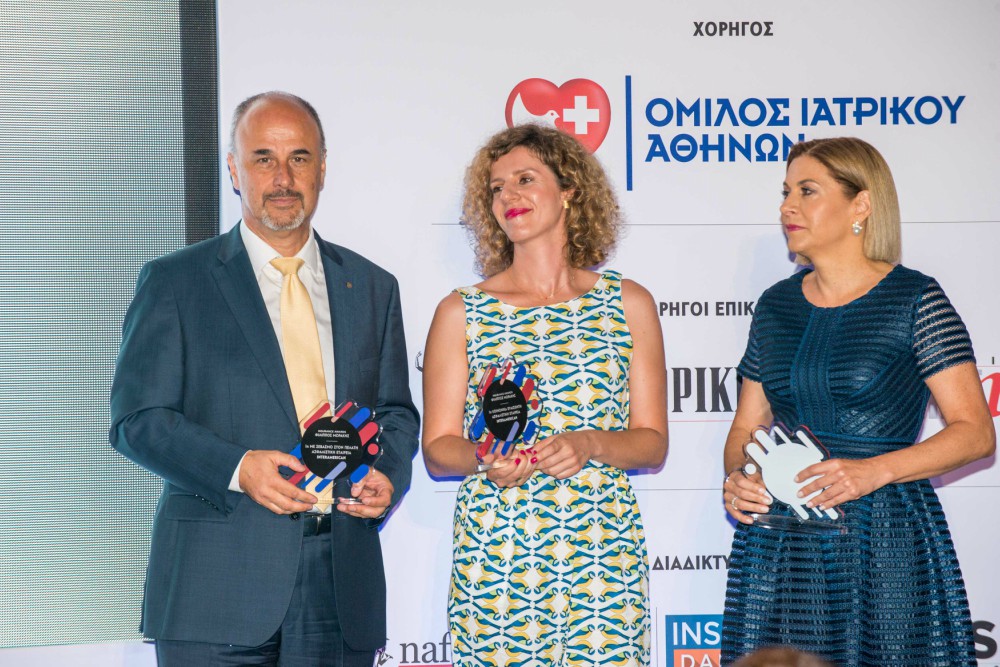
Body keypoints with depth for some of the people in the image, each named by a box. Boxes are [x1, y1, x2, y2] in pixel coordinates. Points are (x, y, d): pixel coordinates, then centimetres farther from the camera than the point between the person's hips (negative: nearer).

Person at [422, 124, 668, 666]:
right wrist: (486, 457, -15)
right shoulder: (461, 313, 7)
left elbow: (653, 443, 8)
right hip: (494, 553, 0)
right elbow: (437, 449, 6)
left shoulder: (628, 305, 9)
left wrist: (589, 444, -11)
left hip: (602, 553, 1)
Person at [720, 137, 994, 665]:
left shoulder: (914, 299, -3)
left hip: (883, 542, -4)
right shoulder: (776, 306, 11)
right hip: (780, 548, 4)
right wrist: (737, 478, -5)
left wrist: (875, 471, -21)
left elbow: (976, 432, -8)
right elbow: (747, 426, 17)